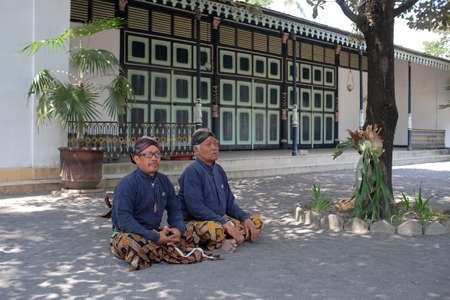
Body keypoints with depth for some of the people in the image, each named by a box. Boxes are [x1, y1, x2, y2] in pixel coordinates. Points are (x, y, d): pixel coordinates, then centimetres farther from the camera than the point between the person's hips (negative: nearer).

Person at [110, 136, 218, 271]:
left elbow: (175, 210, 14)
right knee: (131, 243, -40)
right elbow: (124, 219, -21)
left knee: (189, 236, -9)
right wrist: (156, 238, -25)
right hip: (127, 233, -6)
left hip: (155, 233, 7)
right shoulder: (127, 184, -13)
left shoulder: (164, 181, 9)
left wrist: (178, 229, -10)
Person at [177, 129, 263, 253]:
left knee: (256, 222, -2)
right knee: (215, 229, -40)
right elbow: (195, 208, -23)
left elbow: (229, 201, 16)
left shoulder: (218, 170, 12)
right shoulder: (192, 171, -14)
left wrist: (245, 218, -1)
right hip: (195, 222, -8)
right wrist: (225, 224, -26)